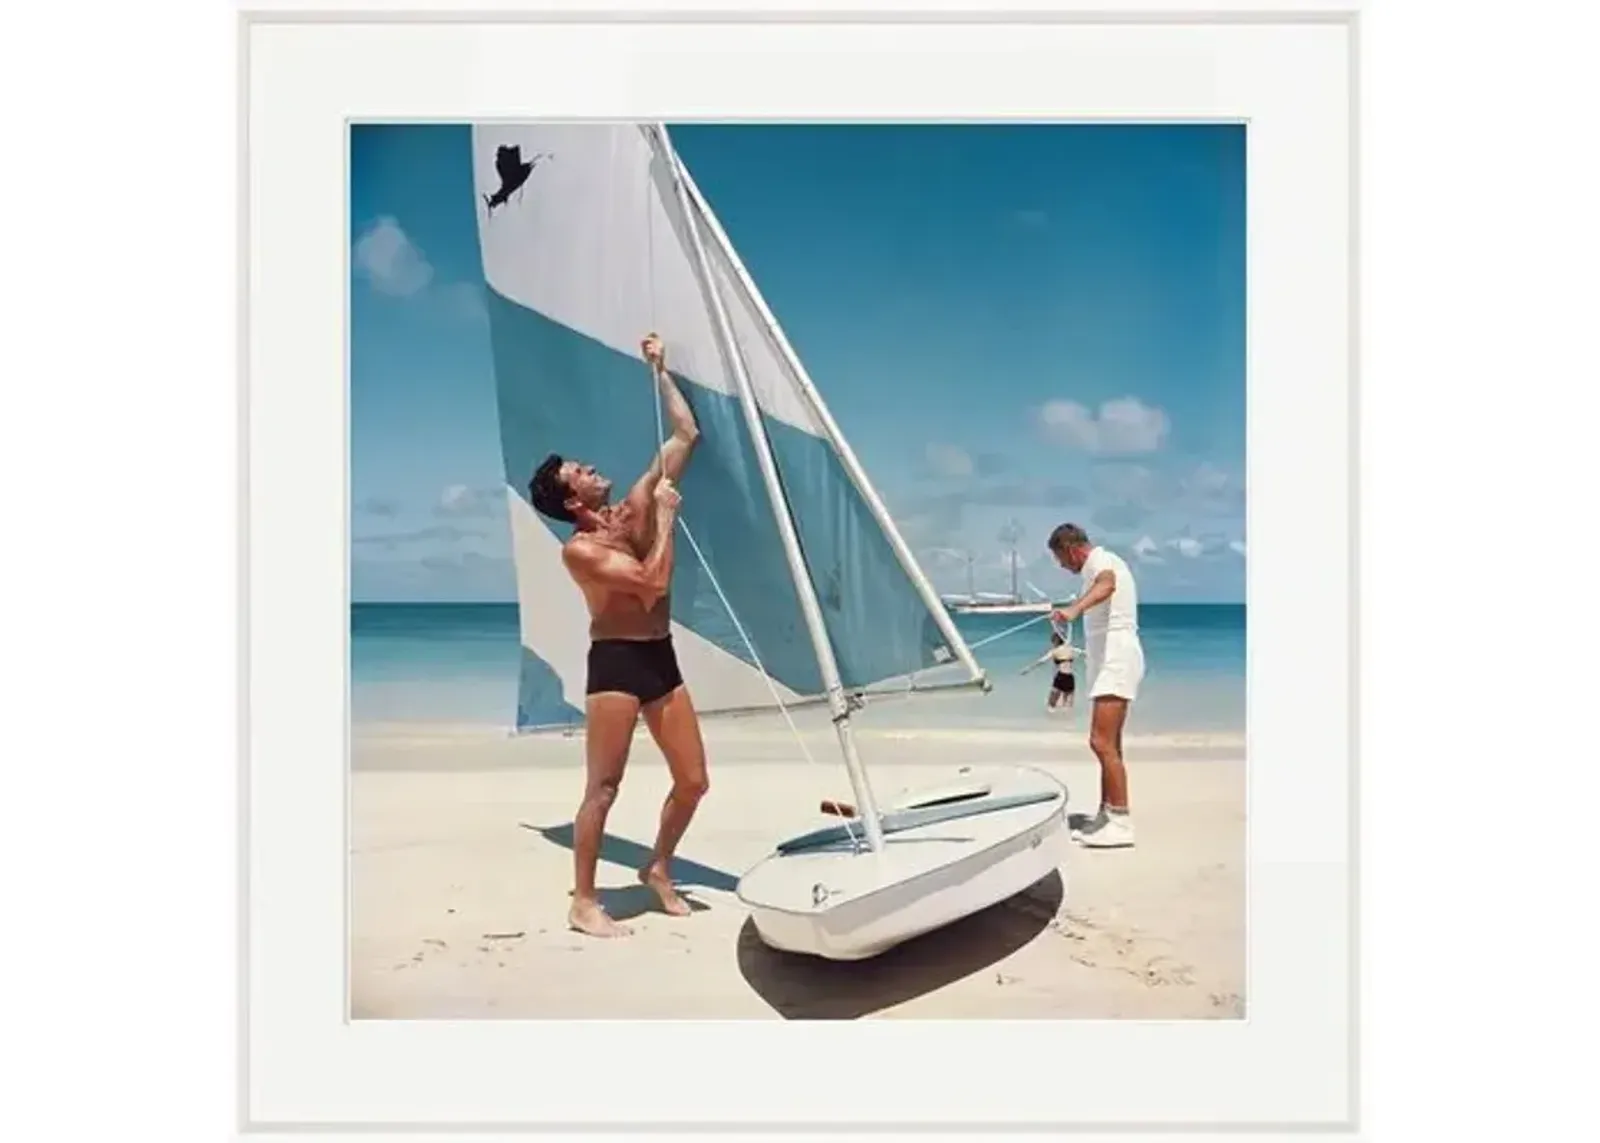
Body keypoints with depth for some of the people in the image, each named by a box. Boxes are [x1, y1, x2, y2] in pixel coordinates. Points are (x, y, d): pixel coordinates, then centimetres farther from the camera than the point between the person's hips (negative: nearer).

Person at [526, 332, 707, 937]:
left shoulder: (636, 506, 7)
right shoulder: (579, 549, -11)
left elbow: (687, 434, 9)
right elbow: (654, 581, -22)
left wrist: (659, 371, 10)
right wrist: (667, 516, -13)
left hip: (660, 659, 7)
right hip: (615, 662, -7)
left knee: (693, 780, 9)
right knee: (603, 787, -3)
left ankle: (658, 869, 29)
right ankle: (584, 903, 8)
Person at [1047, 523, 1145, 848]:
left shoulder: (1100, 561, -11)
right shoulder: (1106, 563, 22)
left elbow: (1106, 585, -35)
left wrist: (1074, 609, -54)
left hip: (1115, 661, -11)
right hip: (1110, 661, 11)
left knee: (1102, 742, -18)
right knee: (1109, 744, 15)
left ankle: (1121, 823, -18)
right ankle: (1107, 815, 23)